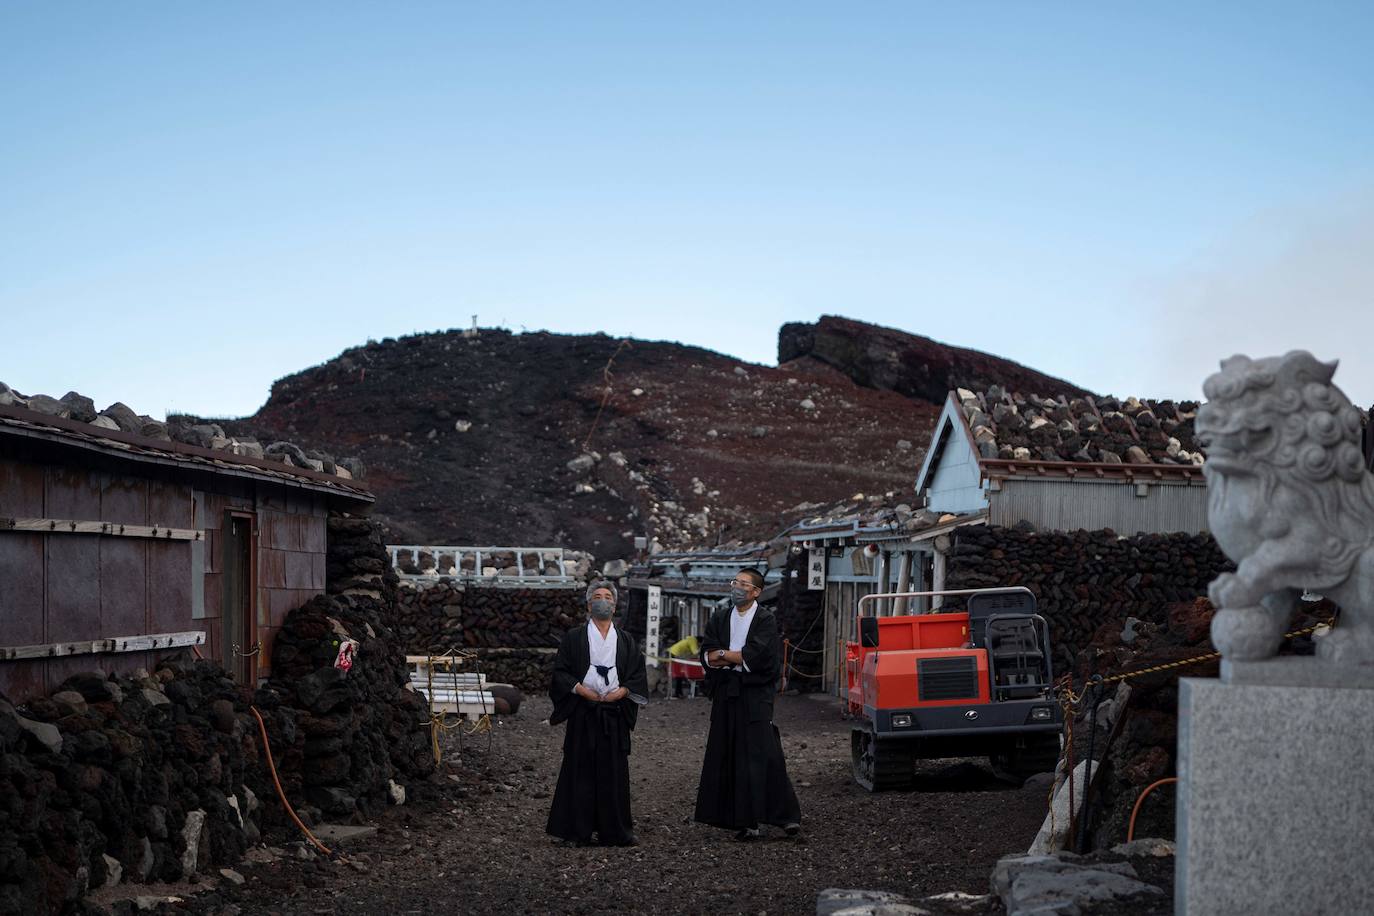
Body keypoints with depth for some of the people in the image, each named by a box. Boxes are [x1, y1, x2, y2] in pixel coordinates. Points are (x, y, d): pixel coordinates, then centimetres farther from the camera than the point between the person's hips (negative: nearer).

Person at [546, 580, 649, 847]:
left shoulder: (626, 640, 12)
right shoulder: (574, 637, 5)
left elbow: (638, 675, 9)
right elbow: (560, 671, 0)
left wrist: (621, 692, -7)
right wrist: (580, 689, -13)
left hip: (615, 713, 2)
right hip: (583, 712, -2)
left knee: (614, 772, 3)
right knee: (581, 770, -2)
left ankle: (615, 831, 10)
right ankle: (578, 831, 5)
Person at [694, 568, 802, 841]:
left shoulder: (766, 620, -1)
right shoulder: (719, 618, 13)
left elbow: (756, 656, -14)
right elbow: (707, 656, 1)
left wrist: (723, 654, -4)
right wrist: (741, 657, -12)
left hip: (756, 697, -4)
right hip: (726, 696, 5)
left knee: (762, 755, -9)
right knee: (728, 757, 2)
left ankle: (786, 815, -3)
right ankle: (744, 821, 6)